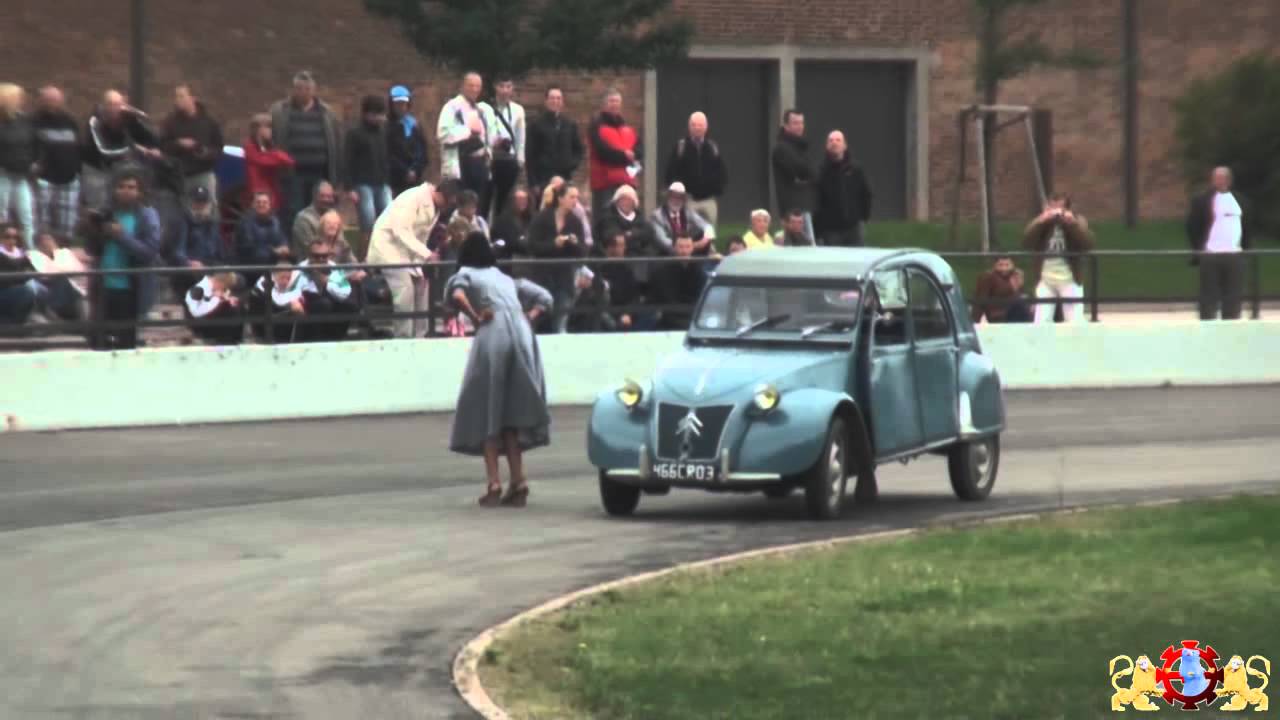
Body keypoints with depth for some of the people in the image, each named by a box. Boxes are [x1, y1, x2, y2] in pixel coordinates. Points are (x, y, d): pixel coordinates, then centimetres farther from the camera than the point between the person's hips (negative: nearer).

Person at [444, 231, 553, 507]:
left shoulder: (466, 274, 11)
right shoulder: (506, 279, 27)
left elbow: (456, 293, -11)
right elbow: (543, 297, 25)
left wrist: (475, 317, -2)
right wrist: (529, 317, 15)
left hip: (492, 339, -5)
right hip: (522, 339, 5)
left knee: (487, 412, 2)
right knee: (513, 412, 12)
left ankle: (494, 483, -7)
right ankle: (518, 481, 5)